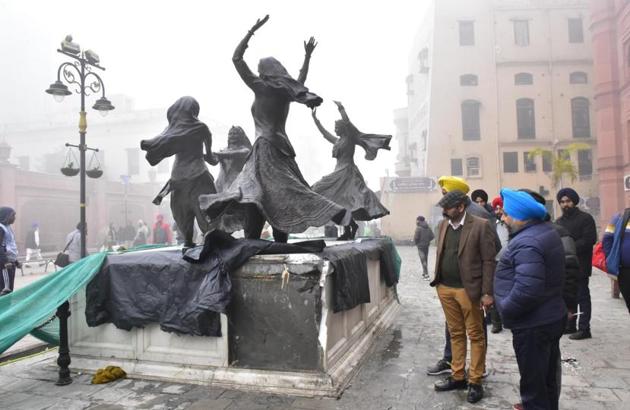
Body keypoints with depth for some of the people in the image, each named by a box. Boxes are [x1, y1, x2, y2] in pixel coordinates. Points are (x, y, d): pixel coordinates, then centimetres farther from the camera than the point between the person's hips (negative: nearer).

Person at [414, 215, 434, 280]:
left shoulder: (419, 228, -14)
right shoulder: (428, 228, 5)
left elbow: (416, 237, -17)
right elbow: (432, 236, 2)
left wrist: (416, 243, 1)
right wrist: (427, 240, 12)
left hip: (420, 246, -6)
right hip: (426, 246, 6)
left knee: (423, 260, -5)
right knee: (425, 260, 16)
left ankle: (426, 275, -9)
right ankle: (424, 273, 27)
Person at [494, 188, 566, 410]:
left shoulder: (527, 243, -27)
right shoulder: (547, 231, 7)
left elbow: (526, 290, -34)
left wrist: (504, 309, -19)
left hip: (532, 324, -10)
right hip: (552, 316, 10)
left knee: (533, 380, 7)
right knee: (547, 375, 26)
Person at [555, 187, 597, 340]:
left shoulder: (585, 218, -4)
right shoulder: (558, 221, 17)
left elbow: (589, 240, -14)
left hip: (580, 265, -7)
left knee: (582, 297, -2)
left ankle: (584, 329, 3)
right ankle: (570, 325, 24)